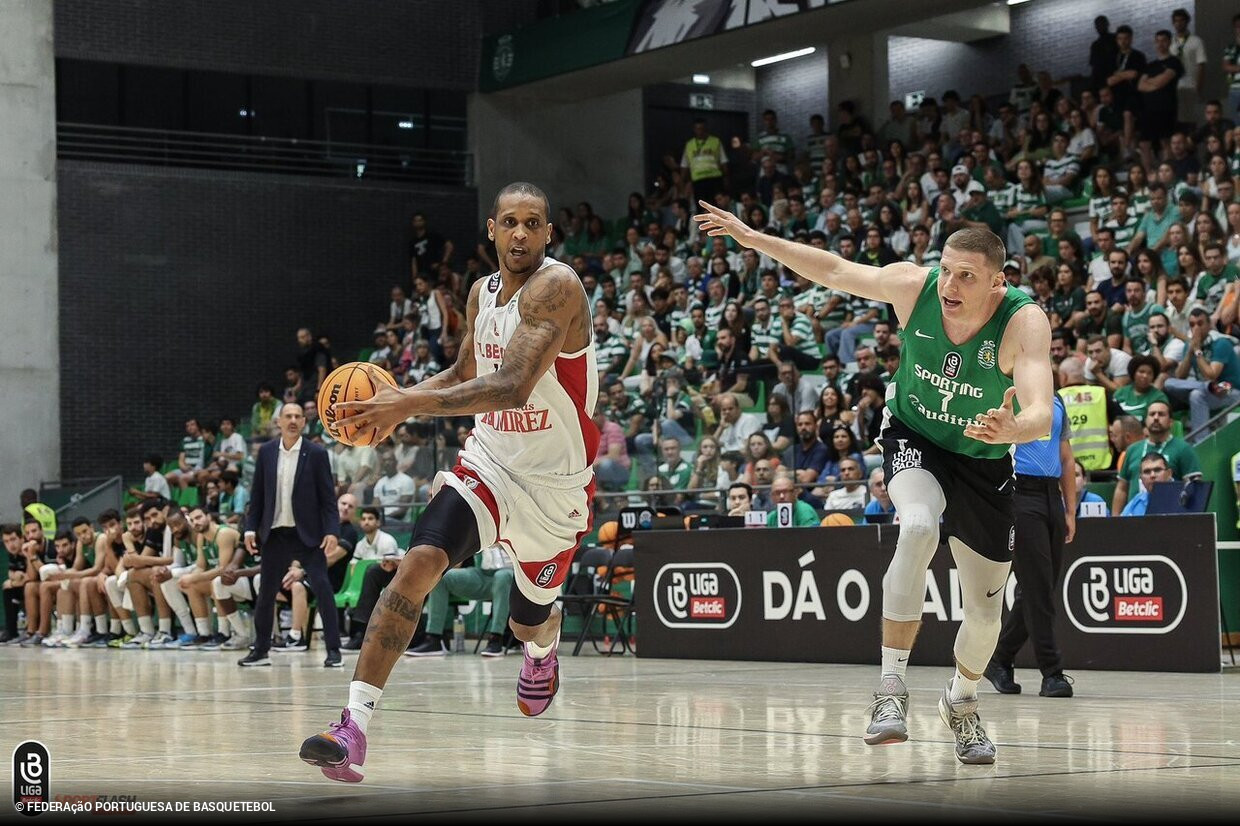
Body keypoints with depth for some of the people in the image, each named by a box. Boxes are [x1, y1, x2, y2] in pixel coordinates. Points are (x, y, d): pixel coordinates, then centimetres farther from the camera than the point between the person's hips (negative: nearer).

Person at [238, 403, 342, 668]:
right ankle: (261, 650, 19)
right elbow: (258, 494, 9)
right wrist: (251, 528, 2)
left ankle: (333, 650, -4)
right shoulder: (266, 452, 5)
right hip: (274, 534, 3)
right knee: (266, 591, 7)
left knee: (322, 588, -9)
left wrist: (332, 531, -14)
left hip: (308, 534, -3)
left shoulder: (316, 454, -3)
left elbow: (328, 497, -4)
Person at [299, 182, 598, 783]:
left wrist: (411, 405, -36)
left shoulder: (556, 287, -21)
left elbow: (511, 387, -33)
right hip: (489, 458, 4)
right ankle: (354, 725, -26)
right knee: (418, 564, -22)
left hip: (553, 481, -4)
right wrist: (400, 399, 3)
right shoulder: (482, 293, 4)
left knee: (528, 623, 14)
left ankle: (543, 648, 56)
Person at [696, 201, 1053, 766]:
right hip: (913, 440, 0)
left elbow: (1041, 416, -42)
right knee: (919, 527, -35)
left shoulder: (1024, 322, -29)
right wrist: (753, 238, -3)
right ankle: (890, 690, -29)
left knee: (985, 612, 6)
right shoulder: (913, 285, -22)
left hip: (983, 462, 1)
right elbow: (835, 270, -3)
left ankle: (961, 702, 40)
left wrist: (1012, 429, -65)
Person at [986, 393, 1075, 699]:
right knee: (1037, 588, -9)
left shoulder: (1057, 402, 18)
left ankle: (1000, 660, 21)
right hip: (1020, 493, -7)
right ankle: (1052, 673, -8)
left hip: (1052, 497, 7)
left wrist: (1070, 511, 15)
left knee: (1038, 591, 8)